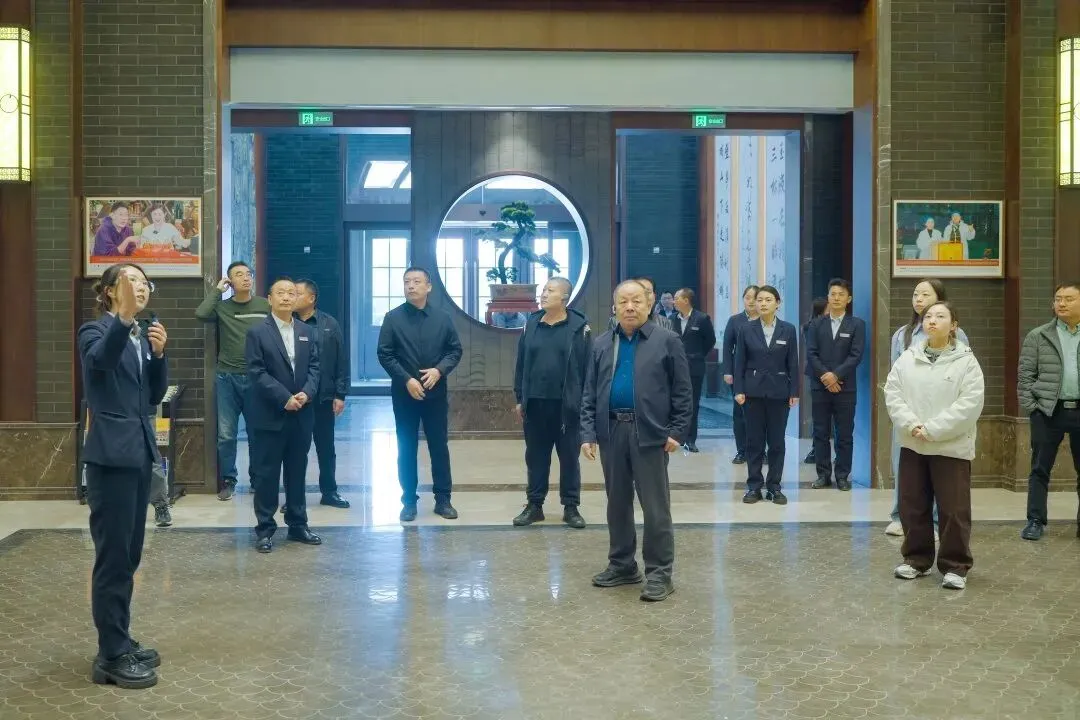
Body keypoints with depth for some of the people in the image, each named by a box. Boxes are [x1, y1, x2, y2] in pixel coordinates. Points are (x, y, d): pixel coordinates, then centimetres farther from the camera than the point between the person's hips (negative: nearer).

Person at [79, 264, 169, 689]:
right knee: (113, 556, -6)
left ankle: (120, 643, 22)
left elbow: (155, 396, 11)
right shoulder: (96, 331, -7)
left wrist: (159, 354, -5)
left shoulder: (142, 337, 15)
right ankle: (110, 656, 0)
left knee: (128, 555, 13)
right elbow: (100, 360, -31)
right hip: (111, 455, -8)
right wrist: (125, 317, -45)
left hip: (138, 452, 8)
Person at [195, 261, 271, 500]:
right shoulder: (222, 307, 3)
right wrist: (217, 289, -6)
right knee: (225, 434, 2)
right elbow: (201, 313, -16)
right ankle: (227, 481, 14)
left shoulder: (266, 307, 2)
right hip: (227, 378, 0)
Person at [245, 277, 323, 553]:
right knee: (266, 473, 1)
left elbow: (314, 367, 7)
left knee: (297, 472, 11)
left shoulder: (307, 332, 11)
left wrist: (306, 393, -11)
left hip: (301, 415, 4)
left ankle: (298, 525, 21)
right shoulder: (257, 333, -4)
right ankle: (265, 529, 9)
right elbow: (257, 373, -11)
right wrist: (284, 398, -18)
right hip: (269, 416, -4)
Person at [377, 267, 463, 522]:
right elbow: (385, 355, -5)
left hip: (436, 392, 1)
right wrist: (407, 380, -15)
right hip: (404, 393, -1)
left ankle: (443, 499, 13)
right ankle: (409, 501, 13)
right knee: (406, 448, 5)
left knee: (439, 446, 5)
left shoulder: (442, 318, 4)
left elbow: (455, 350, 5)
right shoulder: (393, 318, -1)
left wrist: (439, 370, -13)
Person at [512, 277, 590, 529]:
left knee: (569, 457, 7)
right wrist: (520, 398, 8)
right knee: (536, 456, 10)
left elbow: (587, 367, -5)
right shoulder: (531, 324, 6)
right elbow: (521, 364, 10)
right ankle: (534, 504, 20)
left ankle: (571, 506, 17)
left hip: (566, 405, -3)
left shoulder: (579, 327, -5)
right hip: (535, 403, 3)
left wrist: (585, 402, -7)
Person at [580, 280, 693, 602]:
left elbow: (682, 391, -1)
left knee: (655, 506, -1)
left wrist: (677, 431, -8)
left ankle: (659, 573, 6)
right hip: (611, 431, 4)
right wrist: (588, 432, 1)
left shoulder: (667, 341, 0)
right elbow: (589, 394, 11)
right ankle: (622, 565, 25)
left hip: (650, 432, -4)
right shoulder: (601, 345, 11)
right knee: (617, 502, 13)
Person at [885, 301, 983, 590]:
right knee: (913, 507, 11)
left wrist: (932, 429, -18)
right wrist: (910, 425, -14)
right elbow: (892, 393, 2)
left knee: (953, 510, 0)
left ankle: (955, 566, 12)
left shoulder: (966, 361, -7)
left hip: (951, 447, -4)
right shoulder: (907, 359, 4)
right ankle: (916, 559, 25)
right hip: (912, 445, 4)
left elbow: (970, 403, -14)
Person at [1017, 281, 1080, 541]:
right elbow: (1025, 374, 2)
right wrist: (1029, 406, -7)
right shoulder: (1038, 337, 4)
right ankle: (1035, 522, 10)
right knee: (1040, 469, 3)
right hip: (1048, 412, -1)